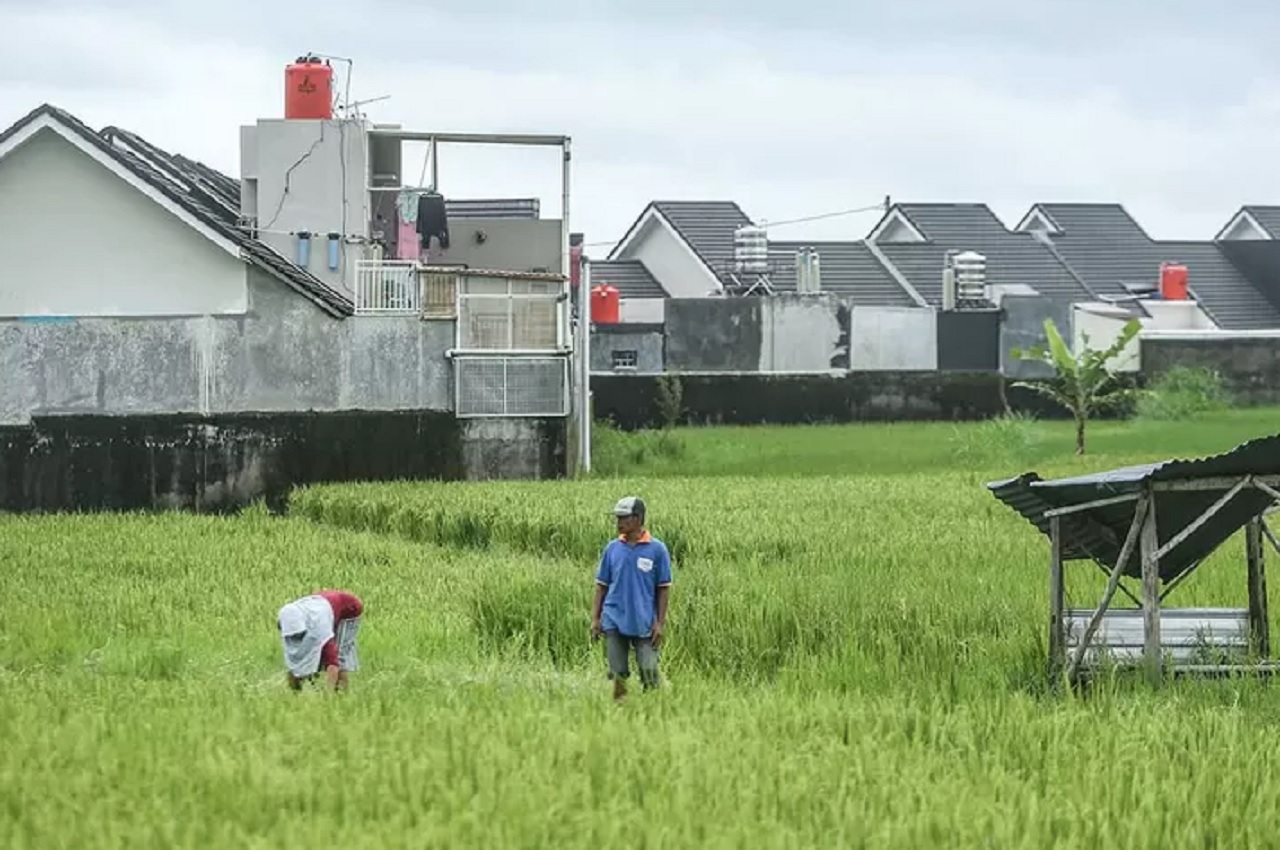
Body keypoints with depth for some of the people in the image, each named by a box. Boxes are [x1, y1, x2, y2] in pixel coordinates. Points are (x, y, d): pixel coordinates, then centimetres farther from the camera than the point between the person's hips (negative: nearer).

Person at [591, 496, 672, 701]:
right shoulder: (612, 549, 6)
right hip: (615, 622, 3)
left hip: (644, 623, -2)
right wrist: (595, 619, 4)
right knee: (618, 673, 4)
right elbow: (601, 586, 11)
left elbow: (663, 589, 0)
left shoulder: (657, 549, -2)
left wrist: (660, 623, -4)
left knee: (649, 673, -4)